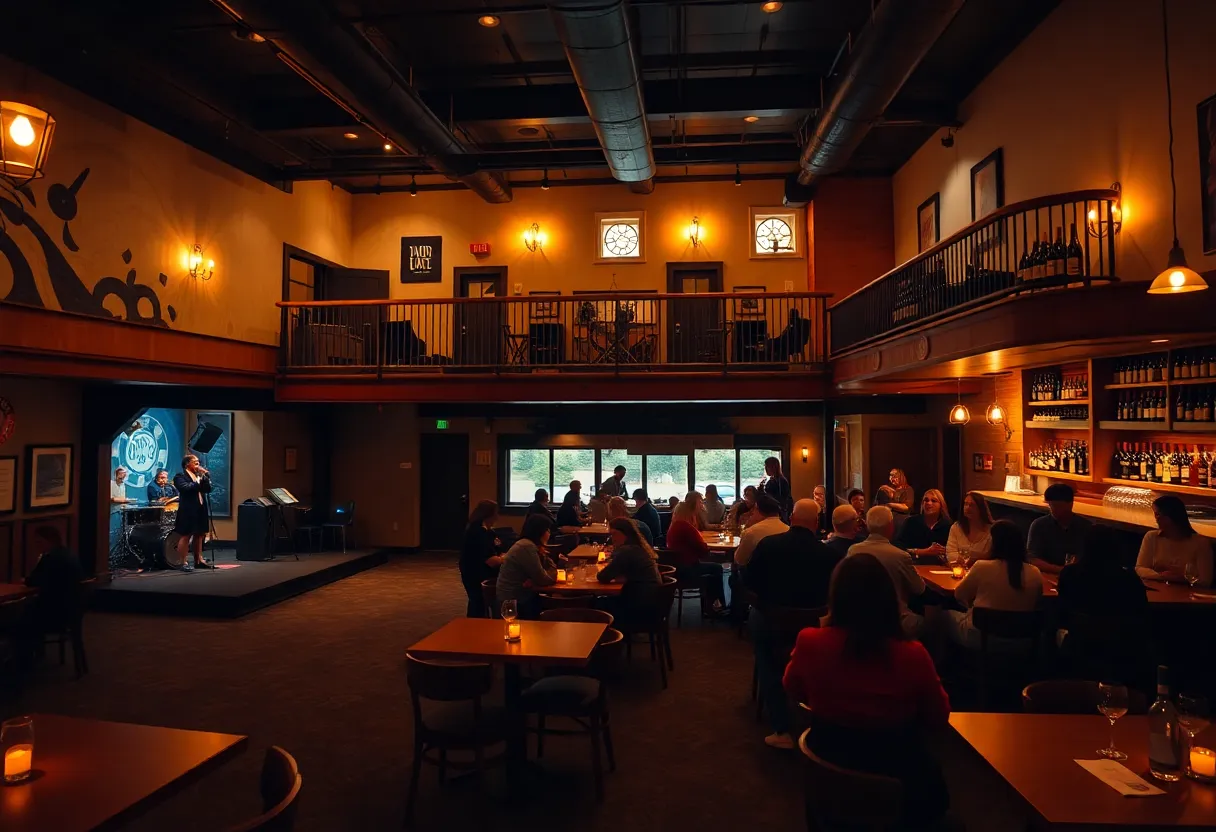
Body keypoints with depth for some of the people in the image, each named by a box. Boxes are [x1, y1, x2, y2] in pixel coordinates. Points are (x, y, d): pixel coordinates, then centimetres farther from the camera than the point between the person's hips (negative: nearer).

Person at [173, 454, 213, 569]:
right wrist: (199, 481, -17)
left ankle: (198, 561, 16)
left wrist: (205, 476, -2)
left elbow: (208, 489, 8)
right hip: (188, 510, -7)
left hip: (200, 509, 7)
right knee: (186, 536, -4)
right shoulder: (180, 476, -5)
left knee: (199, 535, 10)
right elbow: (186, 488, -24)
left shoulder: (199, 475, 16)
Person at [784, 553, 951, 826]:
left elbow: (794, 690, 2)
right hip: (898, 766, -2)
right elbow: (939, 720, -6)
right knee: (933, 791, 34)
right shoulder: (913, 654, -27)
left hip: (829, 755, 2)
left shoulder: (810, 642, -22)